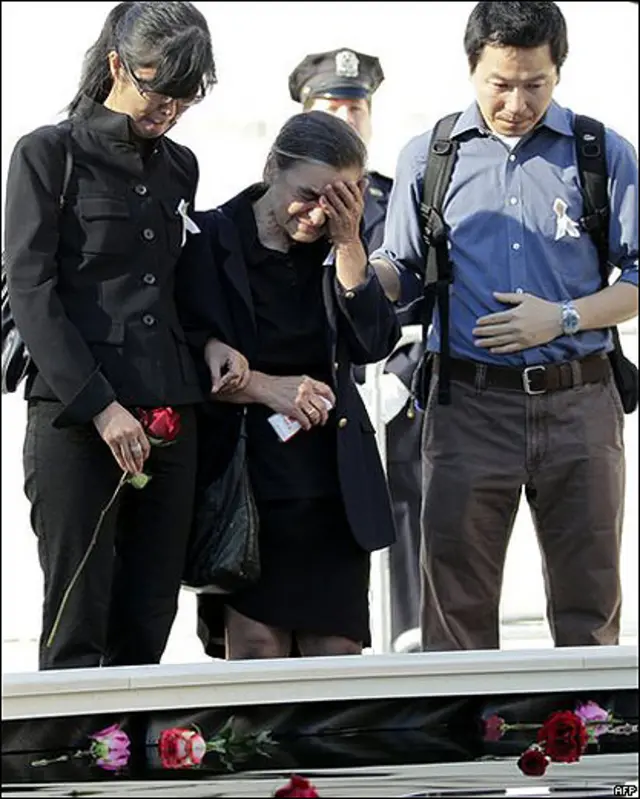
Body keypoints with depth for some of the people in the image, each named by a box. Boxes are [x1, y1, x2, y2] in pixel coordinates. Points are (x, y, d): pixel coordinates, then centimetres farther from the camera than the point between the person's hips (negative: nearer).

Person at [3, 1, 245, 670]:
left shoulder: (178, 167, 17)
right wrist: (100, 406, -14)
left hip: (169, 415, 6)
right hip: (74, 414, -5)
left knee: (147, 626, 3)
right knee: (78, 625, -7)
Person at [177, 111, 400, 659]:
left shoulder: (336, 248, 10)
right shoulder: (210, 242, -3)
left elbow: (373, 345, -3)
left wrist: (348, 243, -9)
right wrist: (264, 387, -16)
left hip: (332, 485, 4)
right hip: (246, 484, -4)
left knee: (338, 651, 1)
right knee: (256, 654, -6)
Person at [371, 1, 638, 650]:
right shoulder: (427, 157, 8)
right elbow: (399, 273, 14)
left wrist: (562, 317, -9)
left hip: (579, 405, 0)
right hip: (469, 406, 0)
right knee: (457, 604, 0)